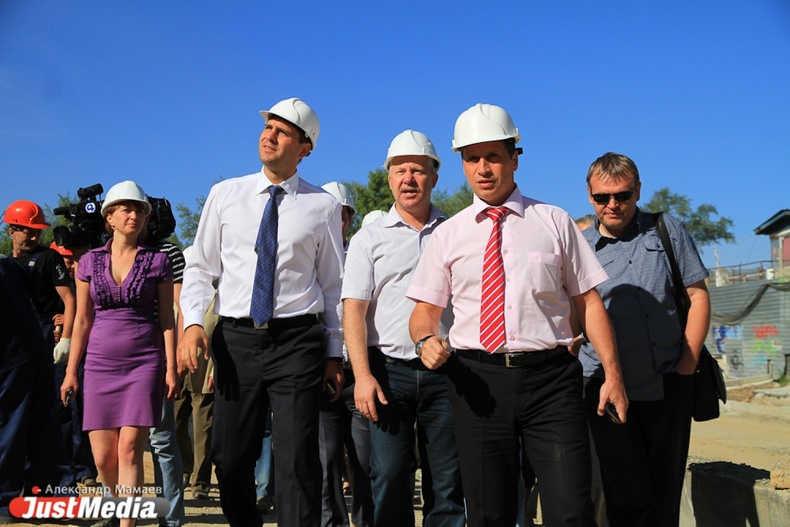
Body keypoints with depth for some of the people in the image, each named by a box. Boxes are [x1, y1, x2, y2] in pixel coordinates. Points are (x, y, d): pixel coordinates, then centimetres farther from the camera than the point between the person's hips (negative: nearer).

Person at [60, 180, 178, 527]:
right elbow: (82, 321, 10)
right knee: (103, 457, 4)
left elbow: (167, 319, 2)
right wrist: (71, 373, 8)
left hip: (145, 362, -2)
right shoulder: (89, 262, 7)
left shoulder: (157, 261, 2)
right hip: (101, 364, 2)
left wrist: (171, 368, -4)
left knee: (129, 449, -9)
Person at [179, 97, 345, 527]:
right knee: (229, 458, 9)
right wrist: (193, 322, -6)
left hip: (297, 339, -2)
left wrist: (334, 354, 3)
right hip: (235, 338, 3)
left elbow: (333, 284, 6)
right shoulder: (225, 195, 8)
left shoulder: (322, 206, 3)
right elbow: (200, 268, 10)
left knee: (297, 459, -5)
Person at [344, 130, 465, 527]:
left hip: (444, 371, 1)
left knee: (448, 482, 4)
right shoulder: (369, 238, 8)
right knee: (389, 477, -1)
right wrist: (362, 376, -9)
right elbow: (353, 310, 2)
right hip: (388, 371, -1)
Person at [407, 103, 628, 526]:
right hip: (477, 379, 1)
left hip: (550, 378, -1)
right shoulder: (448, 235, 10)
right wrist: (426, 340, -12)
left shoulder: (555, 222, 9)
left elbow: (588, 302, 8)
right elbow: (425, 310, 11)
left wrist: (612, 374, -1)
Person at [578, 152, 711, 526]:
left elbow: (698, 296, 6)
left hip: (669, 384, 1)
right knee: (628, 496, -1)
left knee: (665, 493, 10)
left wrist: (688, 363, -3)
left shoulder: (668, 231, 7)